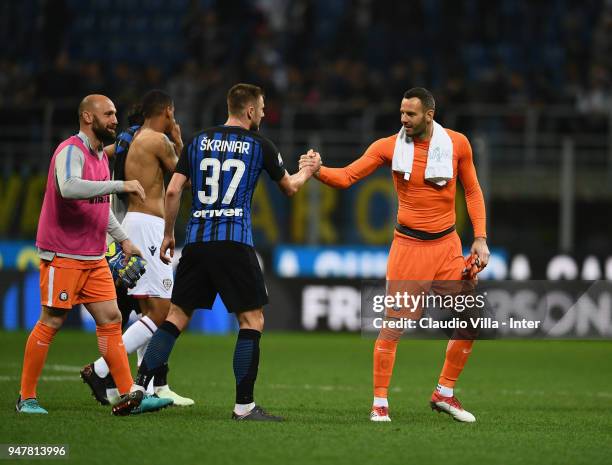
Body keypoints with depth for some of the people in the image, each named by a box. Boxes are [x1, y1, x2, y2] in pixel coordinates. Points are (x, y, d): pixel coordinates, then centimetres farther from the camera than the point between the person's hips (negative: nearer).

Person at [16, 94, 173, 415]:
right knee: (51, 323, -3)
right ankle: (26, 398, 7)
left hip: (94, 257, 9)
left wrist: (122, 238, 27)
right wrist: (120, 185, -35)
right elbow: (69, 187, -35)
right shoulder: (71, 151, -14)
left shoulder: (99, 156, 16)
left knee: (111, 319, 3)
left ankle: (128, 397, 2)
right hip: (63, 256, -9)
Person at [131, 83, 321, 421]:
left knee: (176, 317, 10)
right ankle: (244, 405, -2)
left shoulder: (198, 142, 12)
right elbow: (289, 187, 18)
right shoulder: (259, 145, 4)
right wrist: (307, 171, 40)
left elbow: (173, 191, 7)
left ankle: (138, 387, 1)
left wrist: (168, 234, 18)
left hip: (196, 241, 4)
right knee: (252, 321, 2)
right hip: (234, 242, -4)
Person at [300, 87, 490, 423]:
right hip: (408, 246, -2)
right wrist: (318, 171, -30)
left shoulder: (457, 143, -1)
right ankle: (380, 402, 4)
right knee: (392, 326, -6)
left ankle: (444, 394, 17)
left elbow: (472, 190, 8)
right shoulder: (389, 146, -5)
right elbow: (347, 176, -10)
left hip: (447, 245, 2)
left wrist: (480, 238, 1)